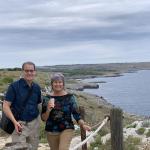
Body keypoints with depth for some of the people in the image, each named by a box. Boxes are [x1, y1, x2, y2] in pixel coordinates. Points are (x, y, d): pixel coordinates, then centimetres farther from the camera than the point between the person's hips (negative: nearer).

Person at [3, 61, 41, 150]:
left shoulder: (37, 87, 5)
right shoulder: (14, 86, -9)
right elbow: (6, 106, -11)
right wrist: (15, 122, -22)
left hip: (35, 123, 5)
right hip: (19, 123, -4)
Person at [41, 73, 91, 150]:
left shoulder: (70, 97, -3)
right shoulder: (47, 98, 0)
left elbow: (76, 114, -2)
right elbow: (43, 118, 0)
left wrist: (83, 124, -17)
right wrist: (48, 110, -18)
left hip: (67, 129, -2)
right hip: (51, 132, 3)